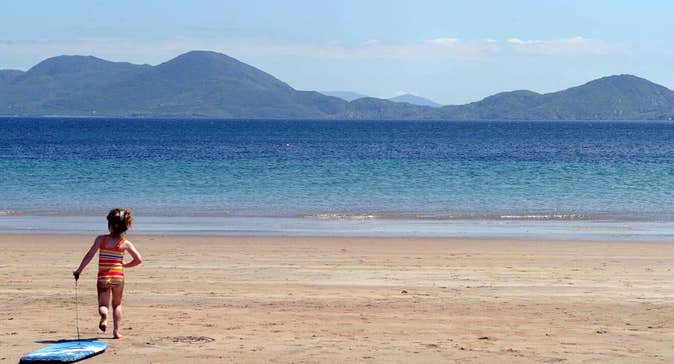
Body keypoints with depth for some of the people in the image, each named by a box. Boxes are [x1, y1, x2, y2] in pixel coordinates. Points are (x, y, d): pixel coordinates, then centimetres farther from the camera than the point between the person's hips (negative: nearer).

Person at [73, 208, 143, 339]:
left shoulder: (100, 239, -6)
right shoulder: (125, 243, -3)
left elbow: (89, 255, -8)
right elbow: (139, 260, -2)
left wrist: (79, 270, 2)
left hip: (103, 278, -1)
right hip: (118, 277, 1)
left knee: (103, 304, 7)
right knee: (117, 305, 20)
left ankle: (104, 316, -28)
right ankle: (116, 331, 13)